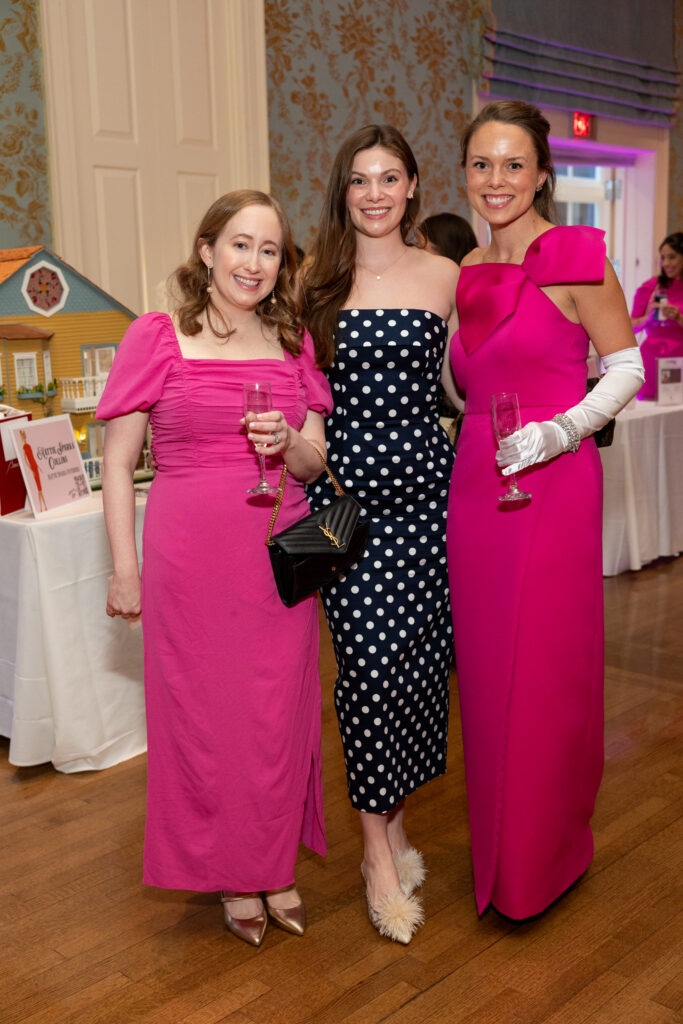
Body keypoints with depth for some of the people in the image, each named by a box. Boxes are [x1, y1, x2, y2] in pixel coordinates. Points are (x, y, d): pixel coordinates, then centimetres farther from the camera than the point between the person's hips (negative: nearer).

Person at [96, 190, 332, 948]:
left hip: (280, 555, 3)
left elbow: (317, 463, 11)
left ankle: (276, 865, 31)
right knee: (205, 708, 7)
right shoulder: (156, 337, -2)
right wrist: (125, 569, -5)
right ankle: (230, 874, 28)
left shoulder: (293, 343, 9)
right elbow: (117, 462, -1)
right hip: (191, 553, -3)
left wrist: (288, 444, -12)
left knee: (280, 710, 10)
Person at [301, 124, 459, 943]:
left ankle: (392, 818, 28)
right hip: (346, 489, -1)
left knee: (419, 655, 5)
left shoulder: (445, 276, 8)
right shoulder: (315, 279, 6)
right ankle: (379, 852, 10)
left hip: (424, 483, 2)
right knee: (369, 659, -6)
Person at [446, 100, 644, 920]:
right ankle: (495, 846, 31)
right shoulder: (465, 274, 12)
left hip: (552, 486, -6)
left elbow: (625, 368, -5)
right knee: (484, 667, 12)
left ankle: (544, 859, 23)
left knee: (545, 673, 2)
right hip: (474, 484, 6)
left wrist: (559, 431, -17)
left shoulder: (576, 259, -6)